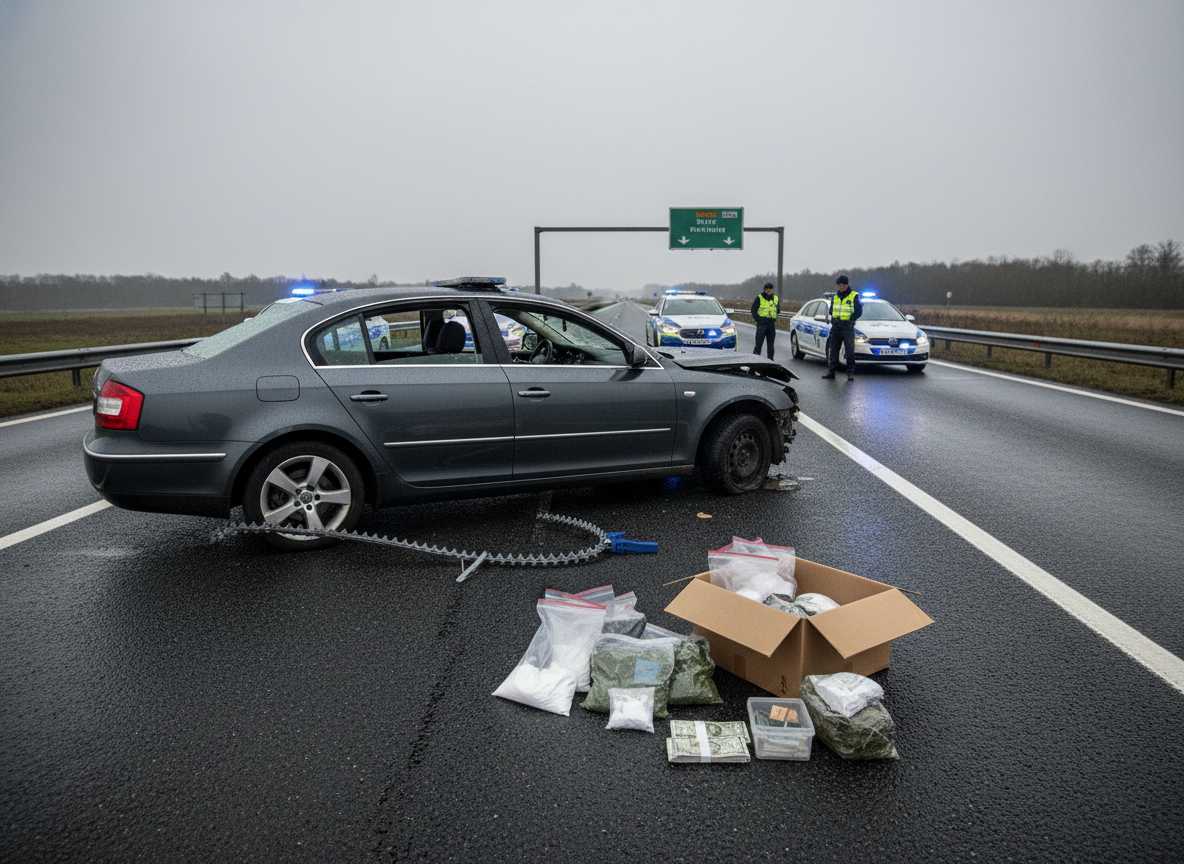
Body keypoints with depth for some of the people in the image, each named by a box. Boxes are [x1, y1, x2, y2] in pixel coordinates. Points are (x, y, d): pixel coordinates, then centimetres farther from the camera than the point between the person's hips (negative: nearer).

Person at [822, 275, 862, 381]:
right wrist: (834, 319, 5)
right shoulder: (835, 297, 13)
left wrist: (850, 320, -11)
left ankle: (850, 373, -2)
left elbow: (859, 311, -5)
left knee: (850, 351, -6)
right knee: (833, 350, 6)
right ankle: (831, 371, 11)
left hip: (848, 328, -5)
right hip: (835, 327, 5)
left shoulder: (854, 296, -3)